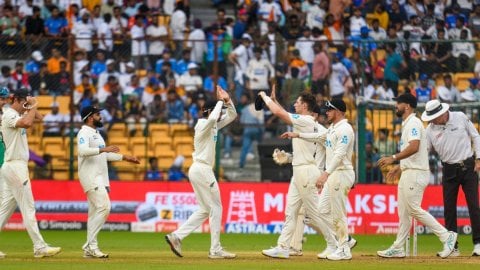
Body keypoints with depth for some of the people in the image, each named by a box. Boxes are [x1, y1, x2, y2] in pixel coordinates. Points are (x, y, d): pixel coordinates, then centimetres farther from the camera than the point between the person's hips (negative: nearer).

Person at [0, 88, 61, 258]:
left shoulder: (19, 114, 16)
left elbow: (38, 118, 24)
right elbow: (27, 123, -32)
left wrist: (31, 106, 8)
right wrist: (33, 106, -16)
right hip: (15, 166, -10)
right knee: (28, 208, -8)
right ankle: (39, 247, -7)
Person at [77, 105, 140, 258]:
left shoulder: (96, 134, 22)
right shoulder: (84, 133, -9)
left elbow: (104, 155, 30)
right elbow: (83, 151, -27)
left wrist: (124, 157, 28)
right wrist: (103, 149, -30)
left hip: (99, 178, 10)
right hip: (91, 177, -10)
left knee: (95, 212, 7)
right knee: (103, 207, -19)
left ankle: (89, 248, 8)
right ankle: (91, 244, -17)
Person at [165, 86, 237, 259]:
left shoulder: (214, 126, 16)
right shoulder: (203, 124, -11)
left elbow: (232, 116, 22)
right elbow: (213, 118, -35)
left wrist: (227, 100, 5)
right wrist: (221, 102, -19)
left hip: (199, 170, 10)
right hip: (202, 169, -10)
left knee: (206, 210, 12)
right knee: (215, 208, -4)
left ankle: (176, 236, 4)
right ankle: (215, 250, -3)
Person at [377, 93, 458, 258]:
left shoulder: (413, 123, -13)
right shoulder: (407, 124, 20)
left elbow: (414, 147, -27)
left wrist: (393, 158, -26)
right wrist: (398, 167, 25)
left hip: (415, 174, -11)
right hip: (407, 173, 11)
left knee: (414, 209, -12)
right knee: (403, 212, 10)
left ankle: (446, 236, -9)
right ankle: (398, 248, 11)